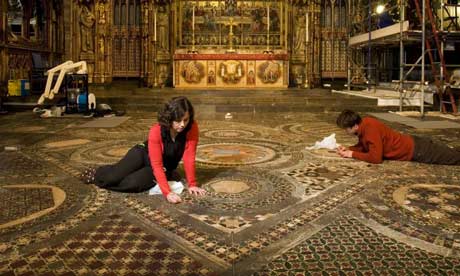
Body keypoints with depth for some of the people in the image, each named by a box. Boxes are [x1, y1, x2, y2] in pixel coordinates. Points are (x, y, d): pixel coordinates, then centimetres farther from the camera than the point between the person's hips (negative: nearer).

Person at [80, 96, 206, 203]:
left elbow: (189, 157, -22)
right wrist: (167, 192, -42)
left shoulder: (192, 128, -26)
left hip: (165, 168, 1)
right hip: (143, 155, -1)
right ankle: (97, 174, 16)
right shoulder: (156, 131, -31)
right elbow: (156, 164, -33)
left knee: (133, 184, -26)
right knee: (112, 178, -20)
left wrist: (192, 184, -25)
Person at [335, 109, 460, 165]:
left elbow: (375, 157, -34)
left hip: (415, 150, -8)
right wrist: (348, 149, -7)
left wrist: (352, 154, -25)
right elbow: (364, 146, 9)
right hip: (411, 144, 8)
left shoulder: (370, 128, -32)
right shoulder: (363, 124, -5)